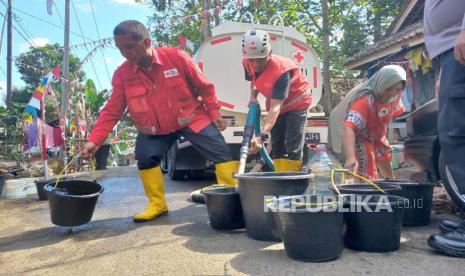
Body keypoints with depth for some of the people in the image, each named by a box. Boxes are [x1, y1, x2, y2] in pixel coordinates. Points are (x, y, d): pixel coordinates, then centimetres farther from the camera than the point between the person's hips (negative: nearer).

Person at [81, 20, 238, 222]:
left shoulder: (176, 57, -20)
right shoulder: (122, 74, -12)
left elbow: (204, 86, -7)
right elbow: (112, 111, -9)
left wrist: (214, 114, -2)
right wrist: (94, 140, -18)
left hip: (193, 118, -1)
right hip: (154, 128, 2)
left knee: (221, 153, -6)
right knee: (145, 156, -18)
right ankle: (157, 204, 1)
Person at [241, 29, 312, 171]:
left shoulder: (281, 70, -37)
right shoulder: (248, 63, -18)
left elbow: (276, 107, -43)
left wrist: (263, 135, -53)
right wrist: (253, 97, -15)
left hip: (296, 103, -6)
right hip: (276, 103, 7)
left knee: (293, 147, -12)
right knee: (277, 146, 6)